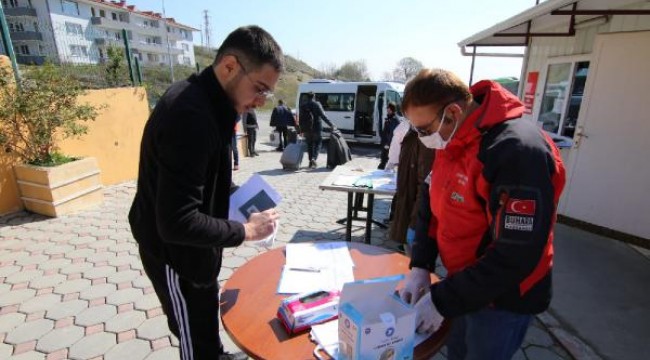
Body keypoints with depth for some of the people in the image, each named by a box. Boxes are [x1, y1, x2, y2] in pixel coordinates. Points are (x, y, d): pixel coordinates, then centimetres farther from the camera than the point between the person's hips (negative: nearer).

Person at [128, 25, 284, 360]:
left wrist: (233, 194, 0)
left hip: (190, 244, 10)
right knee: (194, 333, 15)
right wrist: (246, 230, -23)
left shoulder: (203, 100, -1)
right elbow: (177, 223, -34)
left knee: (207, 308, 30)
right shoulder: (190, 116, -33)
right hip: (173, 250, -10)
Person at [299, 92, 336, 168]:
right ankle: (314, 158, -13)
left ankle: (311, 161, 15)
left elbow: (300, 118, 6)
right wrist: (331, 125, -12)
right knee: (318, 143, 8)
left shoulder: (303, 106, 4)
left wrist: (301, 129, 14)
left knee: (309, 145, 13)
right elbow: (323, 116, -13)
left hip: (306, 129, 3)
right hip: (316, 128, -3)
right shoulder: (317, 104, -6)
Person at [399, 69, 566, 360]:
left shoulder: (519, 152, -29)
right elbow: (431, 207, 2)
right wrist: (420, 266, -7)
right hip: (465, 284, 7)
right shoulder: (450, 140, -3)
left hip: (503, 299, -6)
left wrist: (442, 300, -23)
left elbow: (516, 256, -29)